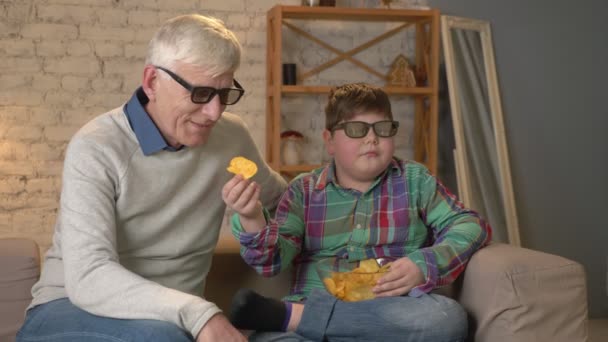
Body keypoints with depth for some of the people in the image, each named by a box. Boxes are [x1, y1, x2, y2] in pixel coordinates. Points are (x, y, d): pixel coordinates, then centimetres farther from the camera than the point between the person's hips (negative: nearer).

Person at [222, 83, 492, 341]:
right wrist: (251, 218, -20)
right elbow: (273, 260, 2)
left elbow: (470, 225, 7)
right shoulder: (304, 190, 11)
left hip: (392, 317, 5)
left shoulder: (414, 180, 13)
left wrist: (424, 265, -11)